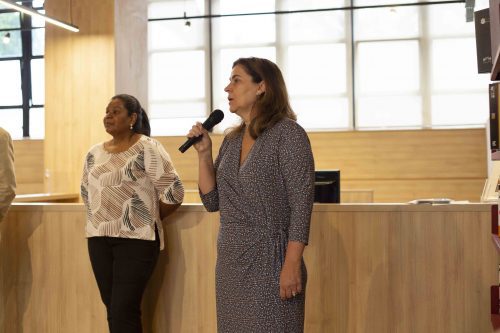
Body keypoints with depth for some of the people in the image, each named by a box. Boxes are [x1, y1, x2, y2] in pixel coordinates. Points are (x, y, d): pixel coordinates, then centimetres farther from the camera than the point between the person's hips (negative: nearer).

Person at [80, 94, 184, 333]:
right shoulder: (94, 153, 11)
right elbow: (86, 191, 26)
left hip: (136, 238, -6)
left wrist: (150, 218, 2)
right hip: (99, 238, 6)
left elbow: (174, 192, -10)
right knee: (112, 310, 10)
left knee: (124, 311, -8)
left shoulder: (147, 149, -8)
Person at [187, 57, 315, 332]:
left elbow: (301, 205, -14)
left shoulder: (288, 134, -9)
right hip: (230, 264, 7)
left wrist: (292, 265, -20)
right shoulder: (231, 140, 11)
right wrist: (203, 153, 1)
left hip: (270, 263, -7)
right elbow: (212, 202, 11)